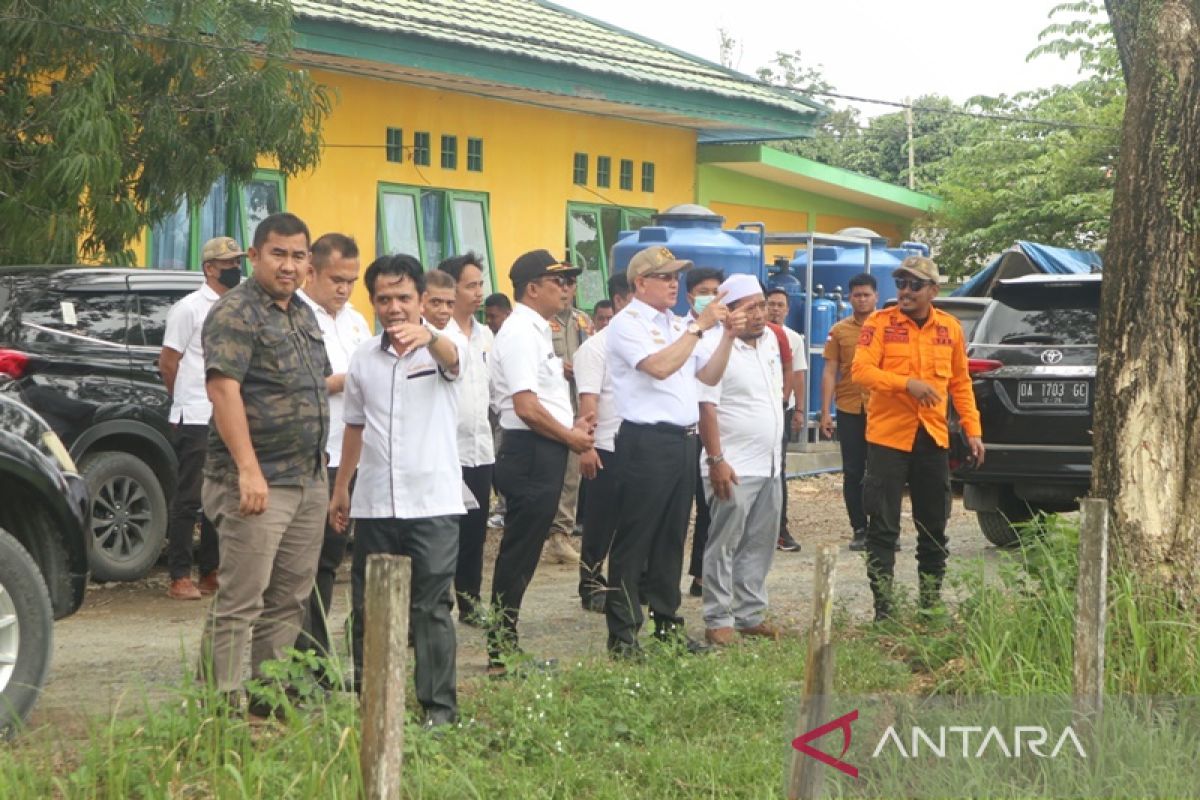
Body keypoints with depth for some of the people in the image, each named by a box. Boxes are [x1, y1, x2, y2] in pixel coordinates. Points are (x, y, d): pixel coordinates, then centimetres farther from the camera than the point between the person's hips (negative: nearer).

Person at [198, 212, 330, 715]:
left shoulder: (303, 315, 16)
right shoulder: (236, 313, -11)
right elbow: (224, 390, -20)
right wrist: (248, 471, -25)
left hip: (309, 482, 9)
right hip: (258, 484, -9)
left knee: (288, 601, 13)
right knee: (241, 603, -7)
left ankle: (271, 700, 21)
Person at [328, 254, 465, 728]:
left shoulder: (441, 348, -5)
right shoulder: (364, 358, 9)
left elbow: (451, 357, -31)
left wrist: (428, 337, -53)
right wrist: (341, 489, 18)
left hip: (432, 503, -4)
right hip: (374, 504, 5)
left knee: (431, 608, -4)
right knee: (367, 607, 10)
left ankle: (439, 706, 2)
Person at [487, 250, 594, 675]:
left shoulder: (537, 331, 18)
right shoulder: (520, 333, -14)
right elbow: (526, 405, -22)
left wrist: (573, 426, 11)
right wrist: (570, 436, -11)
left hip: (544, 453, 10)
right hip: (530, 453, -10)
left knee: (523, 552, 13)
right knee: (519, 552, -5)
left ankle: (506, 644, 20)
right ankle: (500, 652, 1)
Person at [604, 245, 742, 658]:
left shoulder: (678, 325, 17)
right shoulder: (627, 323, -7)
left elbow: (709, 375, 16)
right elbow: (659, 366, -22)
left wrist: (728, 335, 3)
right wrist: (699, 326, -17)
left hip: (683, 440, 8)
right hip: (646, 441, -8)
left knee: (672, 538, 13)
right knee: (633, 541, -3)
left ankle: (667, 624, 22)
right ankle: (623, 636, 1)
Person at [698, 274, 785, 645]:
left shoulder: (770, 340, 9)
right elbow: (706, 409, -18)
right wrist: (717, 461, -21)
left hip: (769, 465, 8)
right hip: (734, 469, -8)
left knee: (759, 545, 12)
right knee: (724, 545, -2)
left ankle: (750, 614, 21)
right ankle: (718, 620, 4)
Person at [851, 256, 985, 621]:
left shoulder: (950, 328, 7)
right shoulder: (879, 323, -5)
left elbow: (961, 383, 14)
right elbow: (861, 370, -16)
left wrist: (973, 430, 7)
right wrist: (907, 383, -27)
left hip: (933, 439, 4)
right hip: (888, 437, -4)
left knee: (934, 527, 12)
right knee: (883, 528, -1)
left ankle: (931, 603, 23)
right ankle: (883, 608, 5)